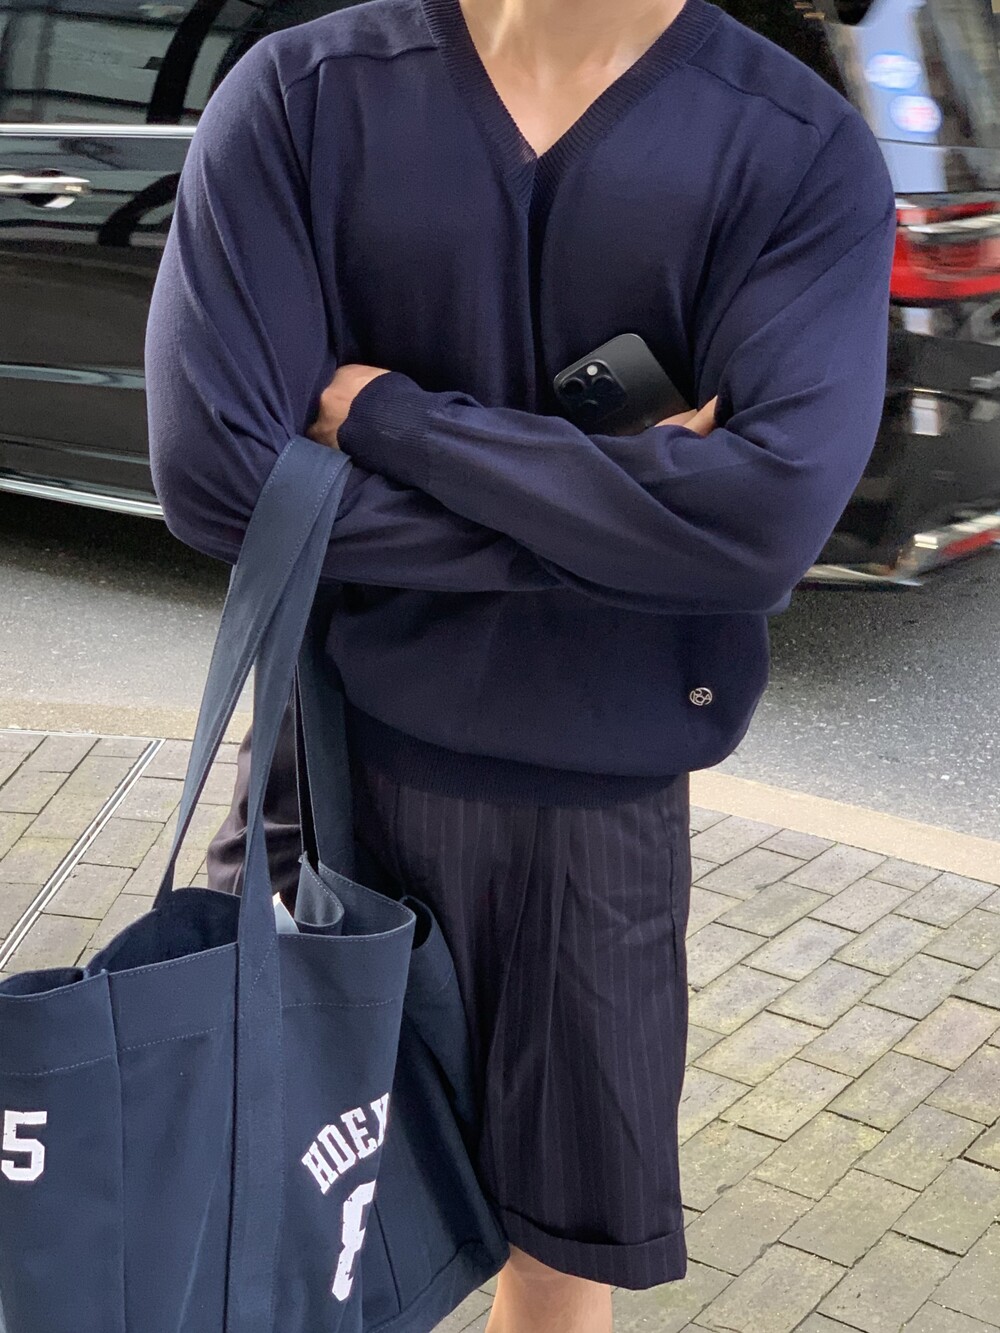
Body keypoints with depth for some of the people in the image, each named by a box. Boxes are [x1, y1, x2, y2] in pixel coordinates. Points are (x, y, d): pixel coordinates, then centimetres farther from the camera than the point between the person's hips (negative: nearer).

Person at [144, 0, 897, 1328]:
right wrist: (621, 508, -17)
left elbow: (769, 514, -24)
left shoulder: (803, 152, -9)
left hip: (599, 796, 0)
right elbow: (214, 469, -18)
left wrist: (389, 417, -17)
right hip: (338, 756, 0)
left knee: (567, 1225, 15)